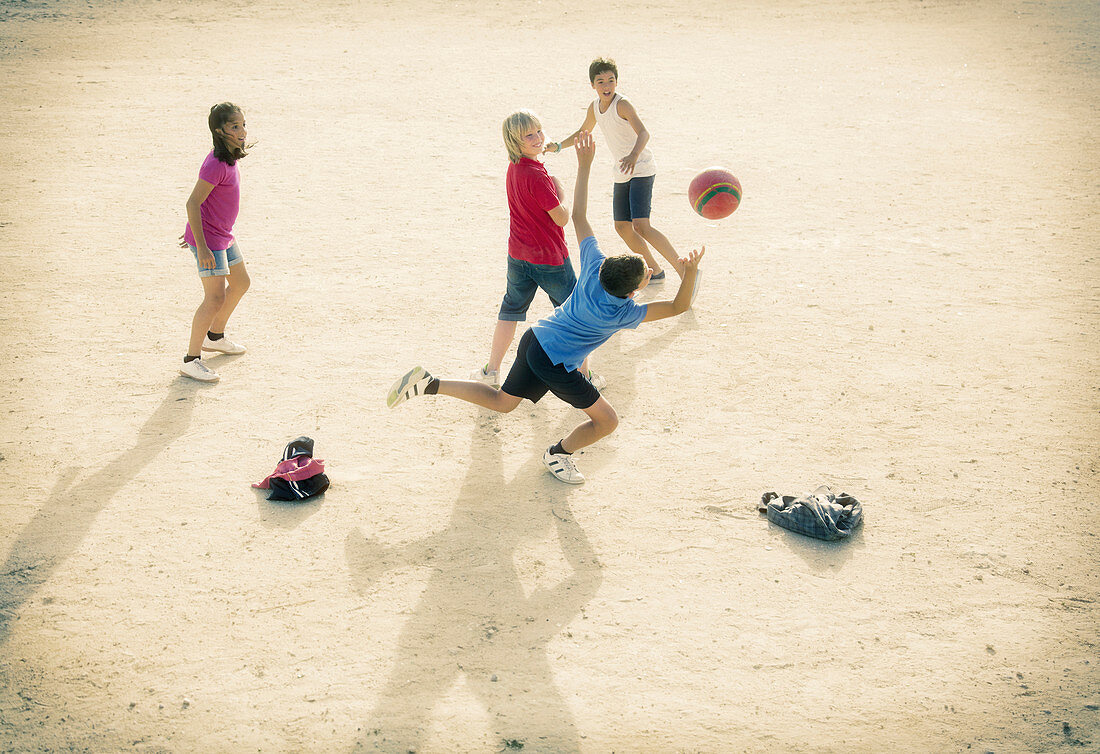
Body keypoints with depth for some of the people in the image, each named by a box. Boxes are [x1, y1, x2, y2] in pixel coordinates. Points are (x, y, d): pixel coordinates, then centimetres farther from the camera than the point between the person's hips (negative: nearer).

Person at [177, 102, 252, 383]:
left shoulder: (228, 158, 6)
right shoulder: (216, 165, -24)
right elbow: (192, 203, -25)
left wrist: (194, 231, 23)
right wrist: (202, 247, -27)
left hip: (222, 236, 10)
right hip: (208, 239, -10)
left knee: (241, 283, 24)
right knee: (216, 298, -12)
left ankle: (215, 337, 42)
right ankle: (191, 360, -3)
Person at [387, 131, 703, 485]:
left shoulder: (595, 267, -9)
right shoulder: (623, 312, -22)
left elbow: (578, 216, -5)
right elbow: (678, 307, -19)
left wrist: (584, 165, -1)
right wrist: (690, 274, -34)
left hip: (535, 339, 7)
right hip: (554, 363, -7)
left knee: (501, 401, 23)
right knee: (607, 420, 4)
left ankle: (430, 384, 11)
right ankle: (558, 454, 26)